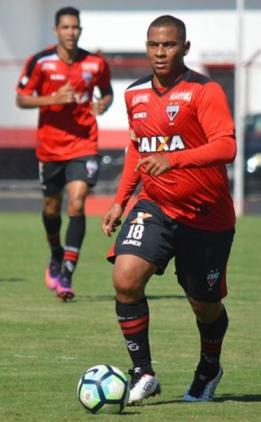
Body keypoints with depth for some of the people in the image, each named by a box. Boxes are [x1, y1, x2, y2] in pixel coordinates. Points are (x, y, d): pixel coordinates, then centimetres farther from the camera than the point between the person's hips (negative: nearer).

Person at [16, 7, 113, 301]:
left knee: (77, 205, -16)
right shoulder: (40, 62, -6)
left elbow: (107, 91, 16)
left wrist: (104, 103, -8)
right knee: (52, 207, 15)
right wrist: (53, 98, -19)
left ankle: (66, 275, -16)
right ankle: (56, 256, 44)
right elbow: (21, 99, -3)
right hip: (50, 146, 1)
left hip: (84, 145, -1)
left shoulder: (95, 63, -2)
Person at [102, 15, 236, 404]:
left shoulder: (205, 91, -14)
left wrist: (172, 160, -40)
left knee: (204, 305, 9)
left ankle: (209, 370, 40)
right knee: (125, 278, -20)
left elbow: (226, 148, -27)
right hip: (155, 207, 4)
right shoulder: (135, 94, 5)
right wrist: (120, 200, 14)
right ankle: (143, 374, -10)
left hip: (207, 215, -4)